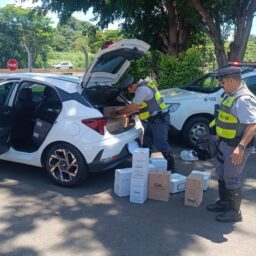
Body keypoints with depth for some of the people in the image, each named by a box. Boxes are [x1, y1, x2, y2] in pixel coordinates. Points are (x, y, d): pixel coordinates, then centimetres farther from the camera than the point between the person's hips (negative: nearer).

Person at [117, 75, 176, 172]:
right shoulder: (142, 86, 12)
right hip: (153, 120, 11)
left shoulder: (142, 89, -21)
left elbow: (132, 106, -17)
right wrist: (128, 113, 14)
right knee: (146, 143, 15)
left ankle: (171, 167, 0)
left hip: (159, 119, -11)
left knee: (161, 144, -8)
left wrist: (119, 112, -4)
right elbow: (139, 106, 20)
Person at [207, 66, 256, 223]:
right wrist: (219, 134, 24)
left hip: (236, 146, -10)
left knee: (232, 179, 2)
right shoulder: (230, 95, 6)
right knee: (222, 175, 21)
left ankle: (234, 212, 19)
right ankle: (224, 203, 38)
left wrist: (241, 147, -36)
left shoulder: (243, 99, -25)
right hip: (225, 143, 10)